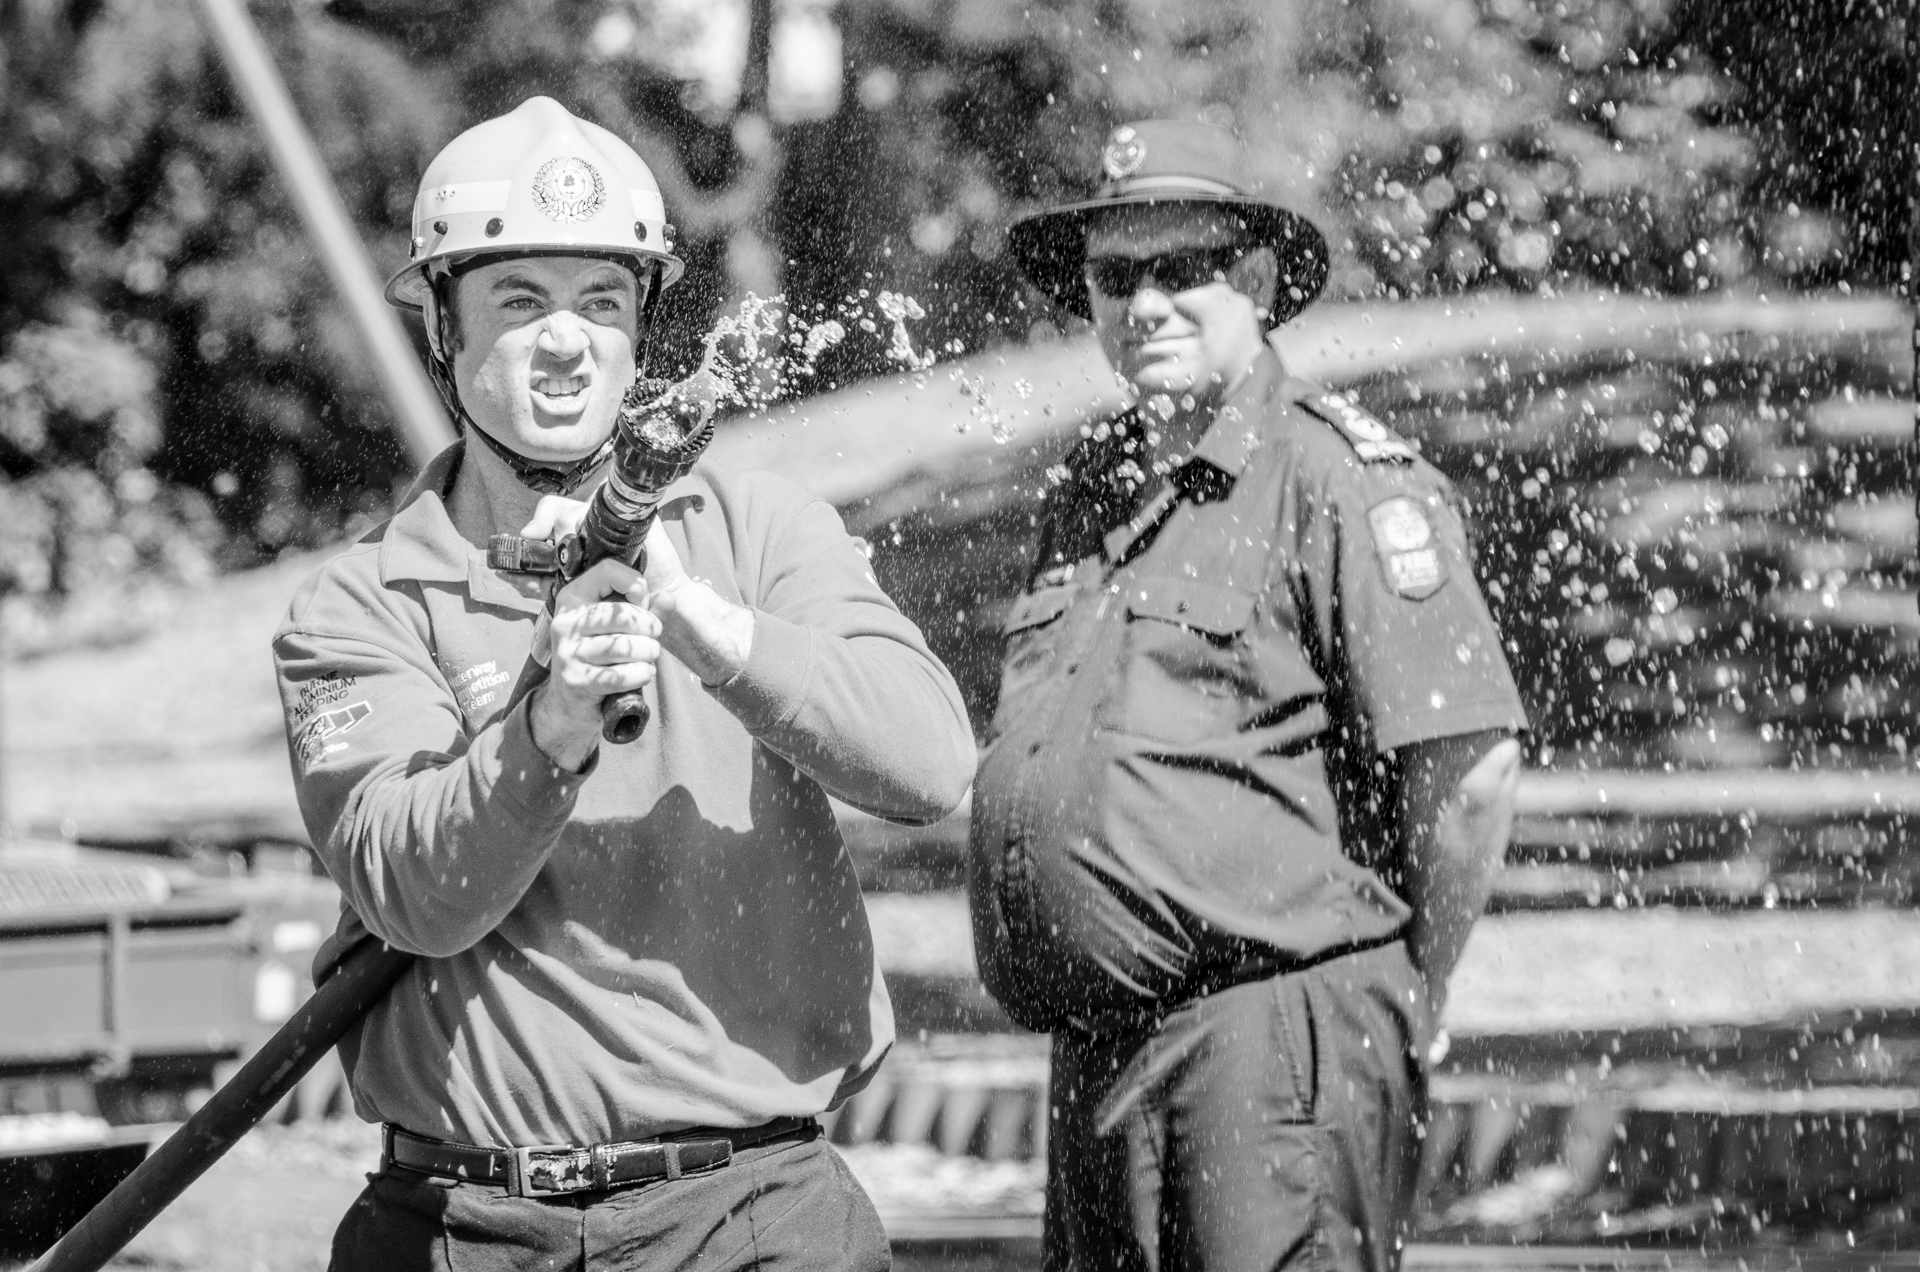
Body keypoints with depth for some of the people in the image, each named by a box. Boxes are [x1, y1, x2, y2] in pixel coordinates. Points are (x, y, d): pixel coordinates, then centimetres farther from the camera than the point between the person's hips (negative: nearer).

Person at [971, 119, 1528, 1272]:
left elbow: (1470, 768, -13)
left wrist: (1397, 1004, -3)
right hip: (1098, 1060, 8)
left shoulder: (1339, 478, -8)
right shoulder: (1088, 486, 17)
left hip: (1279, 1036, -8)